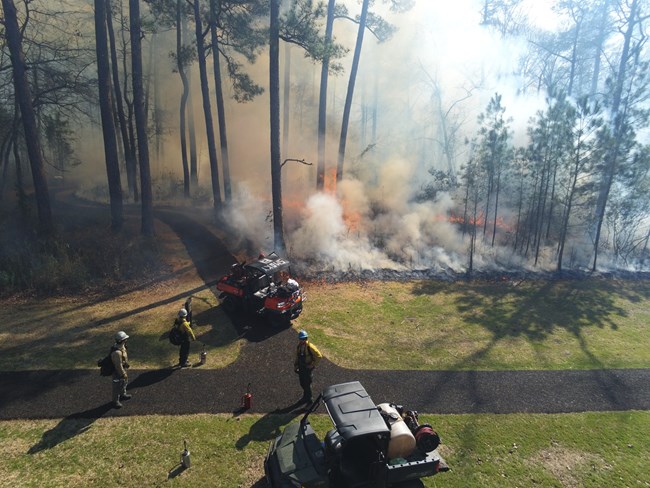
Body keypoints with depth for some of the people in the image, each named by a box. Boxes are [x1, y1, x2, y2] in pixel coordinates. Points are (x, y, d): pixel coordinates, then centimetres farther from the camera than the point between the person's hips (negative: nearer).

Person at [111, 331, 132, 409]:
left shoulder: (121, 345, -10)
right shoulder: (117, 352, -40)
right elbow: (118, 365, -30)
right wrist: (123, 374, -18)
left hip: (123, 369, 9)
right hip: (118, 371, -9)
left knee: (124, 382, 29)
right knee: (117, 386, 12)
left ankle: (123, 394, 53)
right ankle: (115, 401, 33)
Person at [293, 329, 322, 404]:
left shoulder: (310, 347, -23)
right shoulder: (299, 346, -3)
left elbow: (319, 356, -20)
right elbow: (297, 357, 12)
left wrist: (312, 365, -15)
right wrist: (295, 366, 8)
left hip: (308, 368, -6)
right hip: (301, 368, 6)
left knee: (307, 384, 3)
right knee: (302, 383, 17)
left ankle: (309, 399, 24)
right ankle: (306, 396, 40)